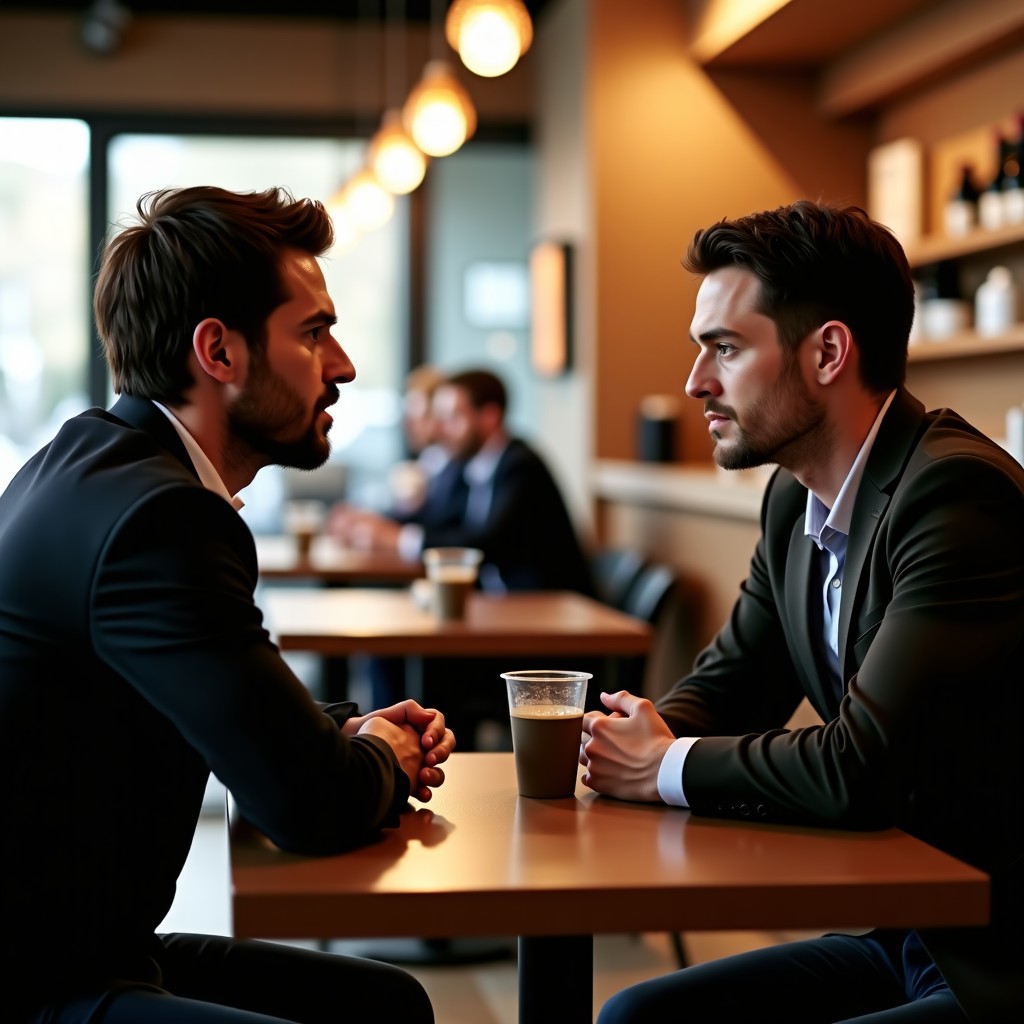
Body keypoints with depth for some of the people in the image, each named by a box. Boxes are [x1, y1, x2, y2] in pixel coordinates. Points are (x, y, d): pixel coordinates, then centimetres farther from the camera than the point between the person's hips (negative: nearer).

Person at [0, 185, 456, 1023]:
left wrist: (347, 732, 7)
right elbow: (312, 804, -23)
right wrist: (382, 761, -1)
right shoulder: (155, 515, -23)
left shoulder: (91, 457, 9)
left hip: (72, 946, 10)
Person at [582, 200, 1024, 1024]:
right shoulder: (796, 500, 5)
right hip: (900, 939, 8)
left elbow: (858, 770, -28)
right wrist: (633, 740, -8)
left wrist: (667, 767, -12)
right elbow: (727, 684, 15)